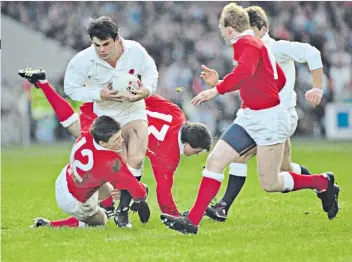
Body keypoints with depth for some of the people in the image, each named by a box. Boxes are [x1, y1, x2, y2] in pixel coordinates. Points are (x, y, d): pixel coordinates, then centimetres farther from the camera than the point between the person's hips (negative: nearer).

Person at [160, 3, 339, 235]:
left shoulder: (247, 43, -14)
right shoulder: (255, 43, 15)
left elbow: (245, 71, -37)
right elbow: (280, 79, 22)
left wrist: (216, 89, -37)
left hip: (268, 119, -10)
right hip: (249, 117, 10)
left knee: (270, 184, -3)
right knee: (215, 161, 0)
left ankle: (323, 182, 19)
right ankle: (192, 221, -2)